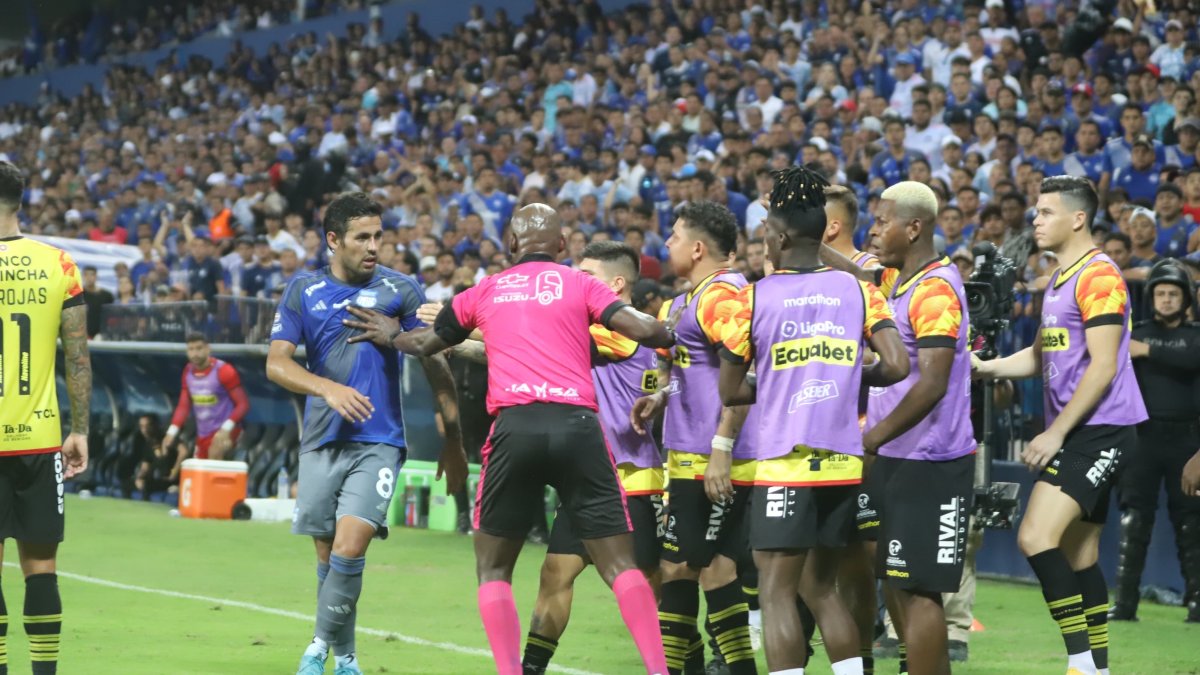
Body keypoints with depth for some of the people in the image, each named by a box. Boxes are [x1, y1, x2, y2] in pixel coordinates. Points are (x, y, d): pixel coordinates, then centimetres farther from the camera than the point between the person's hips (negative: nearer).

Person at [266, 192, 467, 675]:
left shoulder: (400, 290, 1)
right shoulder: (304, 290, 5)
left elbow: (436, 367, 4)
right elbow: (277, 364, -1)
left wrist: (454, 441, 2)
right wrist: (329, 388, -19)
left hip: (378, 442, -2)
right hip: (321, 442, 2)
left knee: (350, 548, -18)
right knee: (327, 556, 8)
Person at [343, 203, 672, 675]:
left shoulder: (486, 291, 20)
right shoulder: (579, 284, 13)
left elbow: (426, 343, 34)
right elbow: (646, 330, -1)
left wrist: (392, 336, 55)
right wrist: (672, 337, 21)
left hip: (514, 424, 1)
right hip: (578, 424, -1)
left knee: (493, 567, 14)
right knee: (620, 565, 3)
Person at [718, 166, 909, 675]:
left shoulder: (754, 298, -2)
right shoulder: (858, 290, 5)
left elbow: (730, 393, 2)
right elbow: (896, 366, -4)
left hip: (785, 463, -4)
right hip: (845, 462, 4)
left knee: (777, 593, -2)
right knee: (820, 587, 17)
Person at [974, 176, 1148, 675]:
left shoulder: (1098, 276, -13)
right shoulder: (1059, 279, 18)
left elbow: (1102, 367, -18)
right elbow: (1043, 355, 27)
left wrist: (1056, 432, -18)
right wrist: (985, 367, 12)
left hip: (1100, 430, -10)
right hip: (1075, 434, 10)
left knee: (1036, 538, -19)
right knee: (1078, 556, 11)